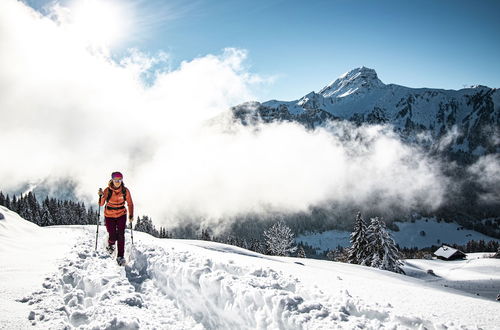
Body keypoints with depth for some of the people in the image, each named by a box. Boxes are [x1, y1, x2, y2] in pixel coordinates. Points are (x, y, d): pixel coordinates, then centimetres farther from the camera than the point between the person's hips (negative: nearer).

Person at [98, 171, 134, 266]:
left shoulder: (125, 191, -11)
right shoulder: (108, 190, -14)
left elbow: (130, 204, 0)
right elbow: (101, 204, -16)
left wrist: (131, 215, -7)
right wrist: (101, 195, -34)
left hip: (121, 215, 1)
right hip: (109, 216, -1)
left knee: (121, 235, -11)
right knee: (113, 236, -2)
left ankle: (120, 256, -2)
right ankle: (110, 244, 35)